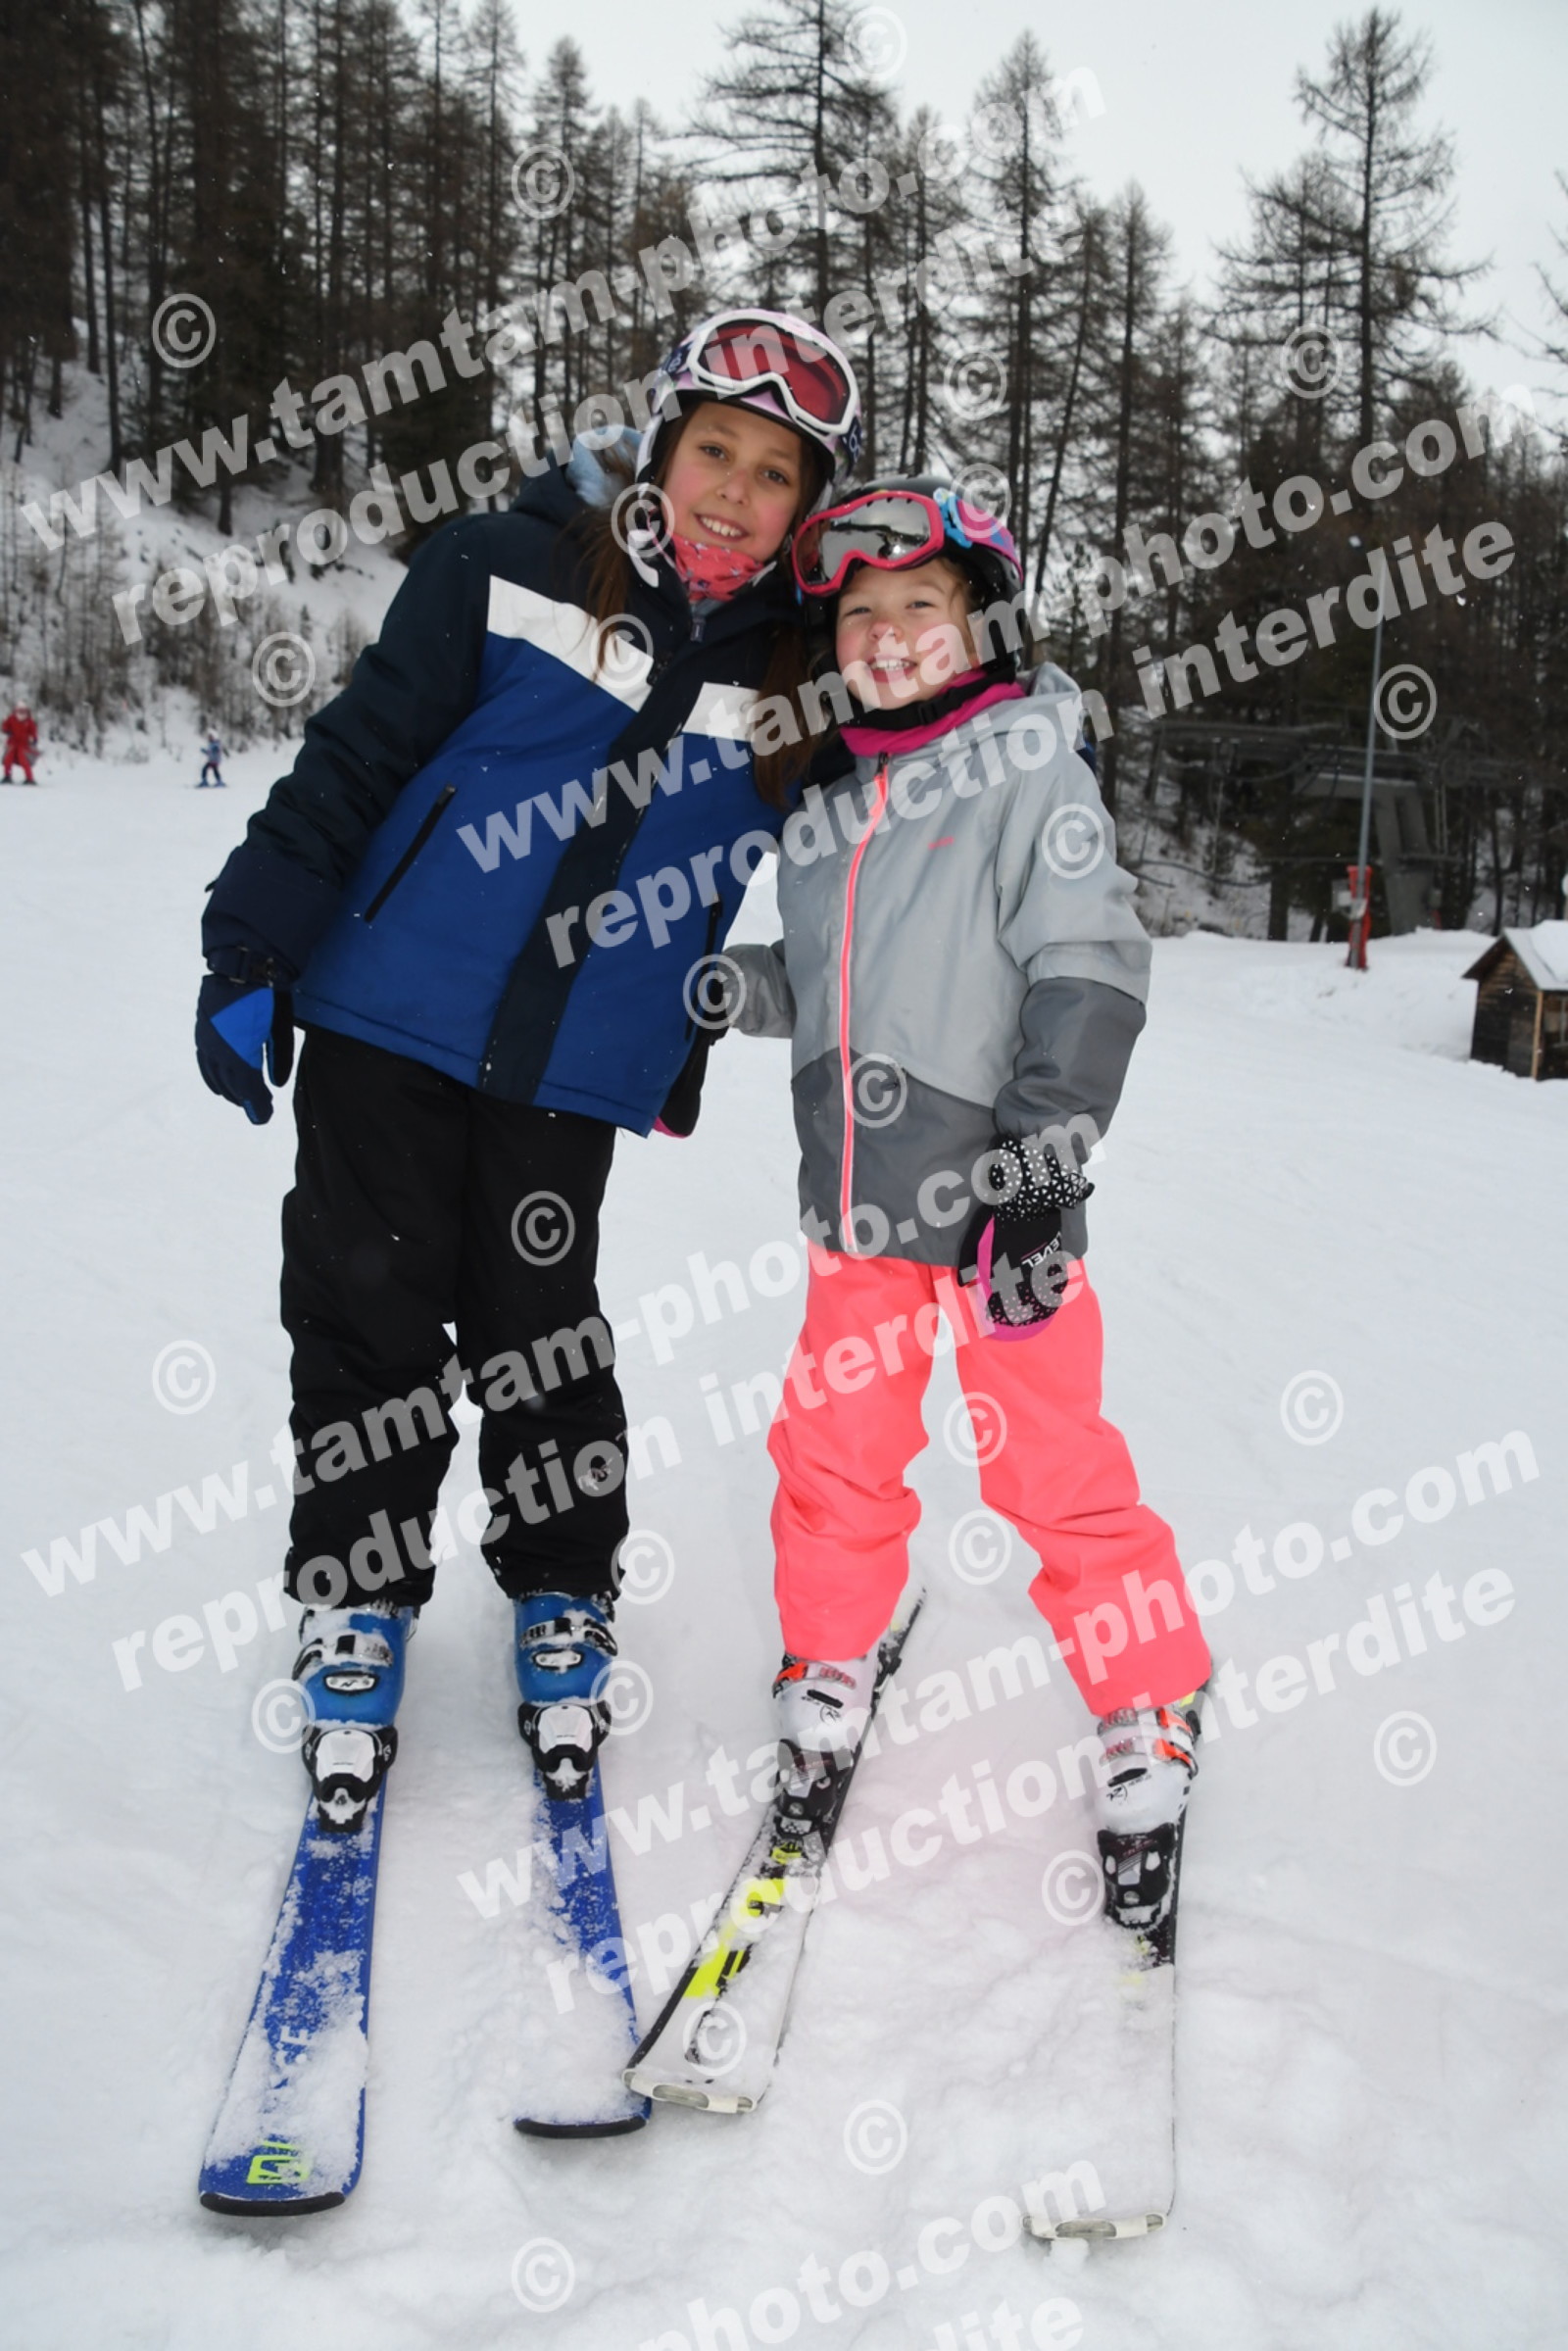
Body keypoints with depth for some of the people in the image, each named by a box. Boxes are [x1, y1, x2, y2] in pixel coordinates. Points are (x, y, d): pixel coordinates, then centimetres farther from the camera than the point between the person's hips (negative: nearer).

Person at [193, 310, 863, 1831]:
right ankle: (357, 1607, 22)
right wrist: (252, 948, -6)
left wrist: (686, 1052, 20)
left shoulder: (796, 678, 1)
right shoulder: (511, 575, -7)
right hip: (389, 1017, -1)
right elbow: (357, 755, -4)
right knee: (370, 1318, 5)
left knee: (539, 1329, 7)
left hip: (577, 1070, 1)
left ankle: (563, 1605, 26)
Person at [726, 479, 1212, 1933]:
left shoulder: (1029, 767, -5)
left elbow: (1089, 971, -13)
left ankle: (1148, 1720, 18)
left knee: (1049, 1466, 0)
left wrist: (1045, 1159, -20)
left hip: (996, 1195, -5)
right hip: (858, 1205, 5)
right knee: (831, 1450, 10)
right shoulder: (824, 797, 13)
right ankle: (830, 1673, 33)